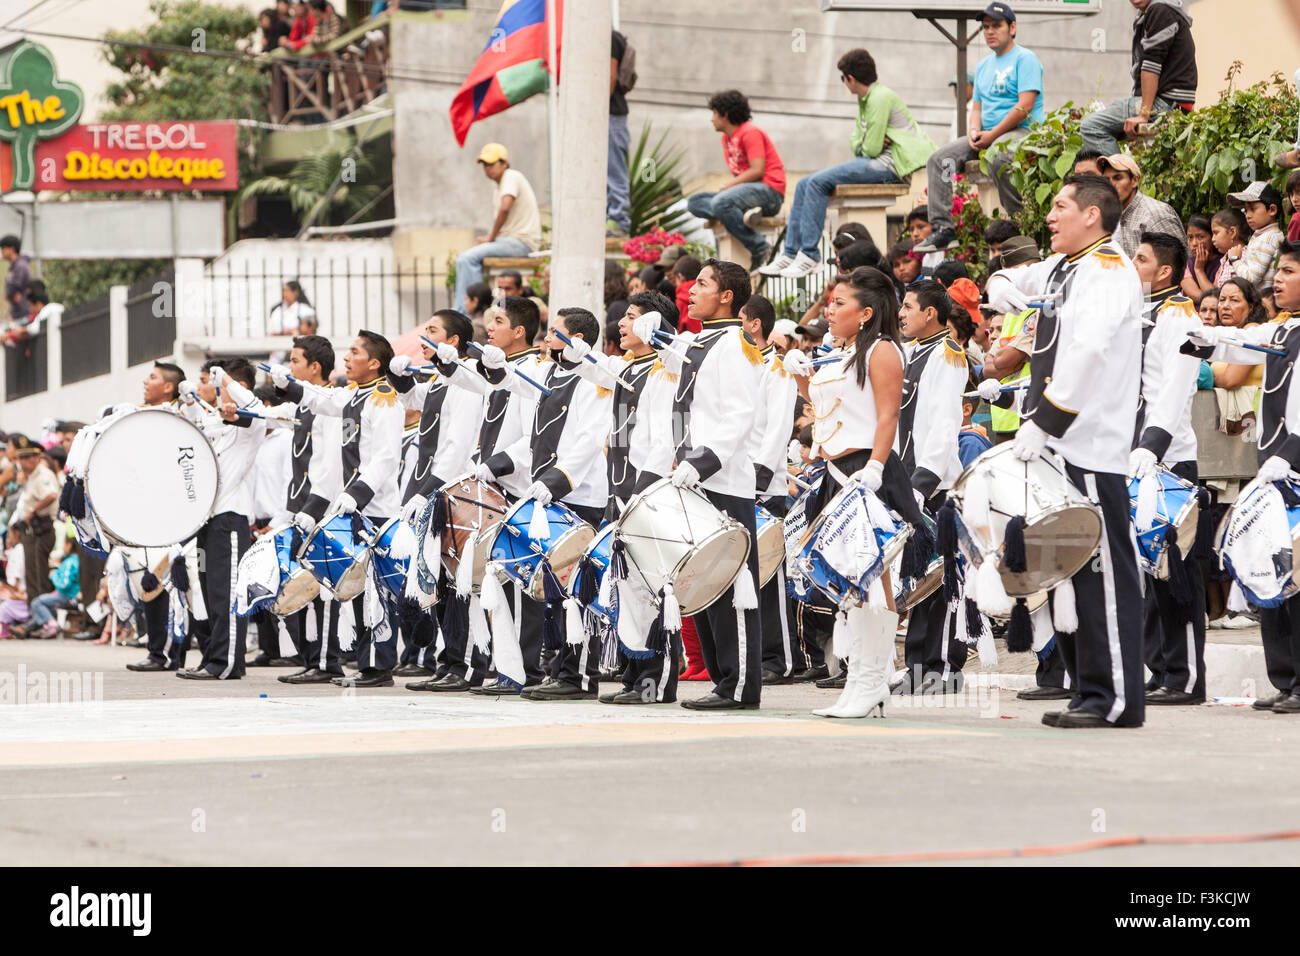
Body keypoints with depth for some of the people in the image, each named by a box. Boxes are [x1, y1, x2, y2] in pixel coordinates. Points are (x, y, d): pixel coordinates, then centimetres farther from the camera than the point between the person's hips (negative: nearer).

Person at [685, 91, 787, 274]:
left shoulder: (750, 133, -9)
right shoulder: (727, 137, 19)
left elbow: (757, 171, -17)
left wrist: (728, 185, -14)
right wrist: (726, 187, -1)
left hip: (769, 191, -10)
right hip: (747, 190, 10)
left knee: (720, 202, -35)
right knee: (694, 202, 0)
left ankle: (760, 250, -29)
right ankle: (743, 215, -23)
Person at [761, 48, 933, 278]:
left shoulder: (881, 98, -13)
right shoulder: (866, 100, 20)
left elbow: (872, 148, -17)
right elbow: (856, 141, 19)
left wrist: (863, 147, 5)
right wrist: (862, 145, -3)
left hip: (886, 165, -10)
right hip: (871, 162, 10)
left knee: (818, 182, -21)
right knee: (804, 185, 1)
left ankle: (810, 256, -21)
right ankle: (790, 254, -3)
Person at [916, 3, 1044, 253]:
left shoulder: (1024, 59, -5)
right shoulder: (983, 66, 21)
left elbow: (1025, 106, -15)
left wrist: (992, 135, -18)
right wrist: (975, 131, -1)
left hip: (1021, 131, -8)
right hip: (987, 136, 8)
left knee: (996, 156, -41)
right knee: (938, 159, -7)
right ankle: (943, 229, -14)